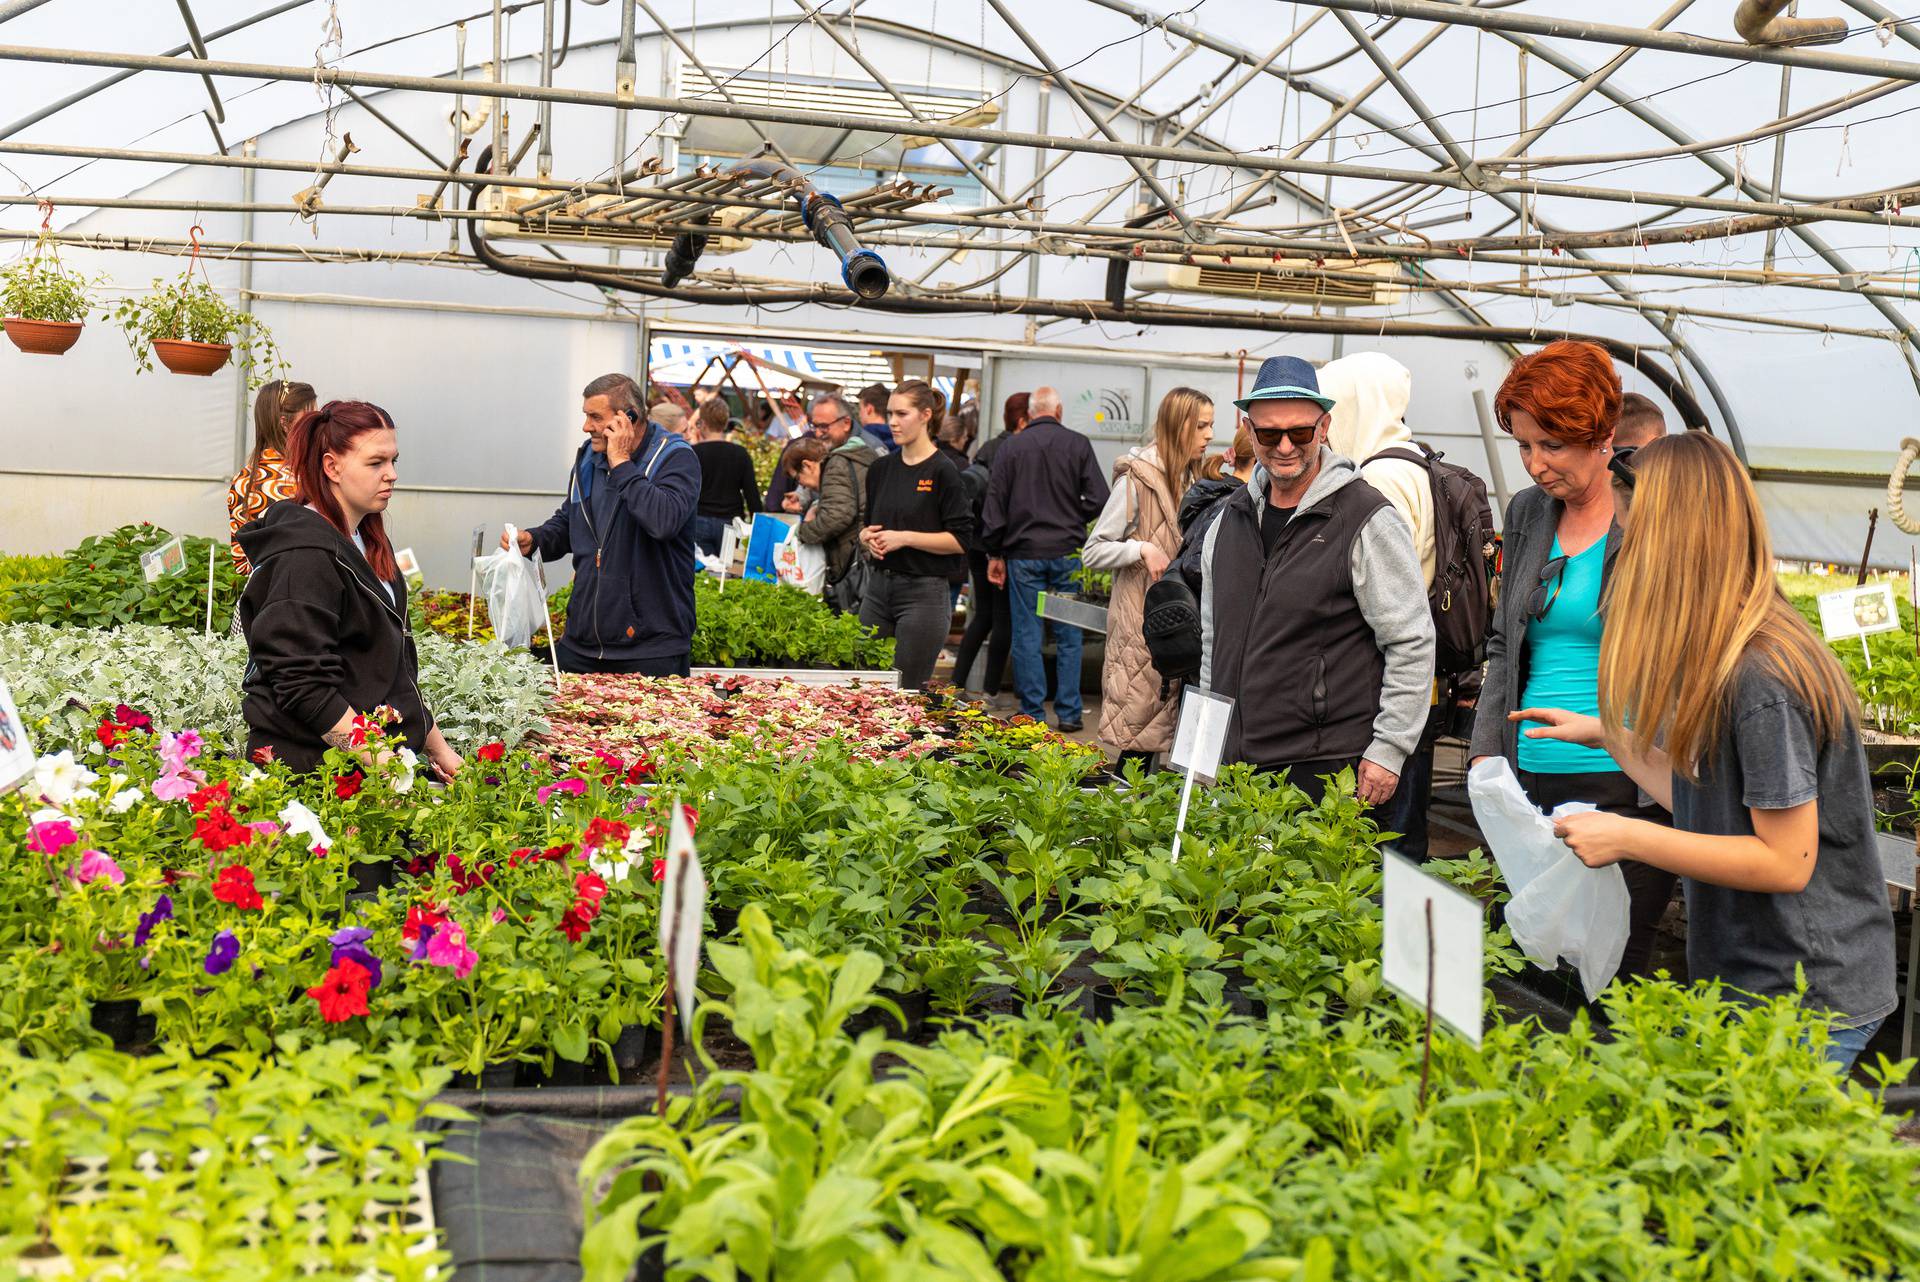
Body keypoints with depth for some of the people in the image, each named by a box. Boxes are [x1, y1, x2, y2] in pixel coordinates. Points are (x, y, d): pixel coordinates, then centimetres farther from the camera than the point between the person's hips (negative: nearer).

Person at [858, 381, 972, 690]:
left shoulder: (943, 472, -8)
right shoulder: (881, 469, 11)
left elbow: (960, 540, -11)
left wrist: (904, 538, -16)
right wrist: (868, 537, -1)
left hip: (923, 592, -6)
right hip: (878, 587, 6)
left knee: (908, 691, -2)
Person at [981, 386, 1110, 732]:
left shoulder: (1011, 448, 1)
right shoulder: (1078, 444, -1)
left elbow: (994, 505, 2)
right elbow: (1098, 499, -5)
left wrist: (995, 553, 10)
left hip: (1024, 553, 0)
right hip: (1068, 552, 0)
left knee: (1027, 636, 5)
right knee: (1069, 636, 8)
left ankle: (1033, 714, 7)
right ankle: (1068, 713, 9)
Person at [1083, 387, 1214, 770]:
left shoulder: (1192, 479, 14)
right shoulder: (1138, 479, -9)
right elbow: (1092, 552, -8)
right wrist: (1141, 549, -21)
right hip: (1143, 622, -7)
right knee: (1138, 738, -6)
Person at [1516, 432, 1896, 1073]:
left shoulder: (1760, 678, -24)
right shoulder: (1718, 658, 7)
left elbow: (1787, 862, -22)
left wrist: (1628, 838, -20)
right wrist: (1607, 734, 18)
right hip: (1750, 977, 9)